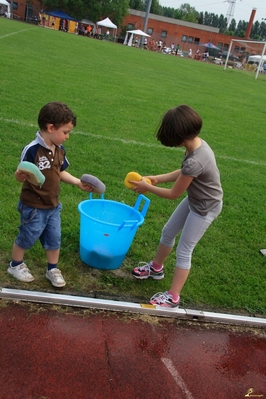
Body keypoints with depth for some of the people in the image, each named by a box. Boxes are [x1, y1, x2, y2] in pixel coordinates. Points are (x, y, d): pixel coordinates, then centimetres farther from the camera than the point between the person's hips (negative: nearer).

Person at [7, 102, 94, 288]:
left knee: (54, 238, 16)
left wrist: (78, 182, 3)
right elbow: (20, 176, -21)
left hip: (53, 205, 7)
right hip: (33, 207, -6)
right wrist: (21, 175, -43)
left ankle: (53, 269, 36)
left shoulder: (60, 150, -1)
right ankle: (16, 265, 38)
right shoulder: (32, 150, -25)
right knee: (27, 238, 12)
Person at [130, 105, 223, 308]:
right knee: (168, 232, 21)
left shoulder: (194, 162, -37)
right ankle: (156, 268, 45)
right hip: (195, 199, 9)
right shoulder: (198, 143, -10)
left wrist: (147, 187, -11)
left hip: (205, 208, -9)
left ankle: (173, 297, 18)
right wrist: (157, 178, 0)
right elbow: (183, 173, 6)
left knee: (184, 250, 2)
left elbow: (174, 194, -23)